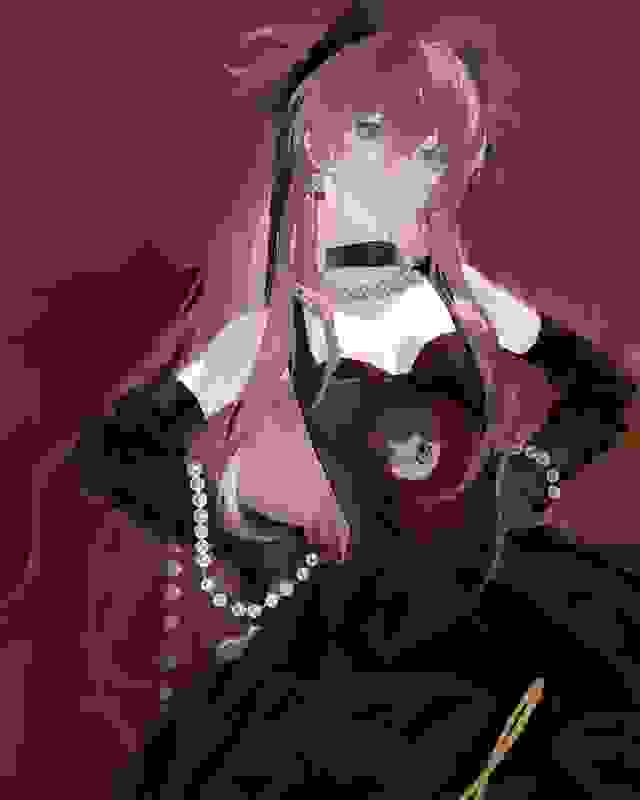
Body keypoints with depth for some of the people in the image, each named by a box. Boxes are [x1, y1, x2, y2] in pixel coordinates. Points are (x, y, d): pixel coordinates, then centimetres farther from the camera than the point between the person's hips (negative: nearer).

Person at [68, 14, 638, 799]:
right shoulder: (276, 332, -9)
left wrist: (538, 467, -1)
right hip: (355, 630, -2)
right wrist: (234, 532, -10)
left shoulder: (462, 292, -2)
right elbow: (107, 450, -6)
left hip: (499, 594, 3)